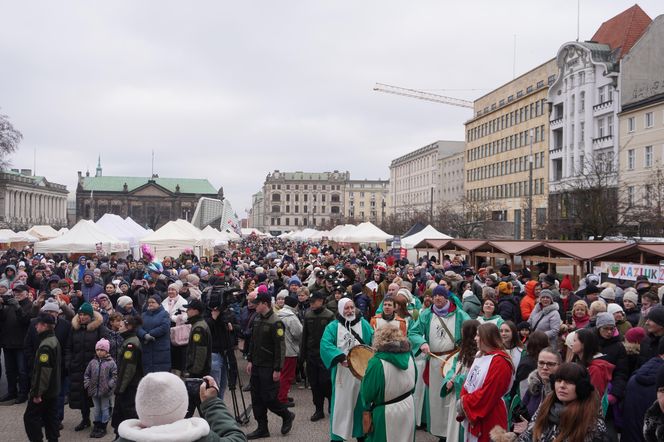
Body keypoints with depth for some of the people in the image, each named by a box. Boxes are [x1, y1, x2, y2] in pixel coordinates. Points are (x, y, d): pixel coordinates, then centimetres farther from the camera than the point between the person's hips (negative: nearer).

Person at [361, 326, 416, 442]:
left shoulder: (376, 363, -24)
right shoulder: (409, 356, -6)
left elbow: (367, 394, -18)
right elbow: (413, 384, 9)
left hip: (386, 413, -5)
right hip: (408, 408, 5)